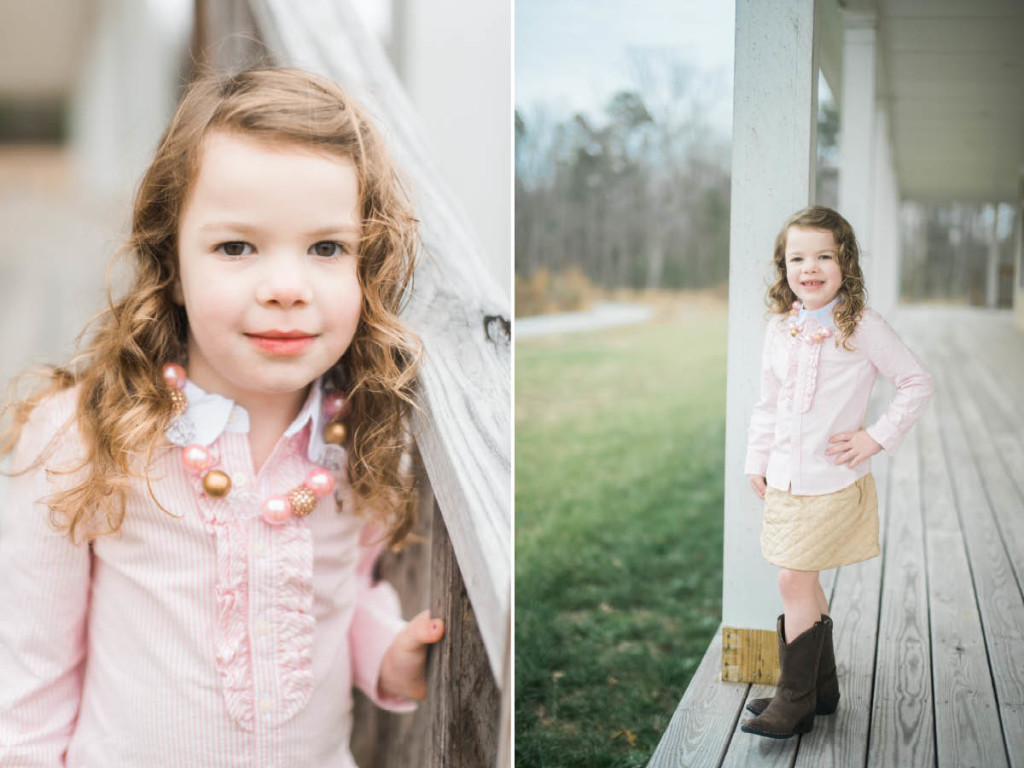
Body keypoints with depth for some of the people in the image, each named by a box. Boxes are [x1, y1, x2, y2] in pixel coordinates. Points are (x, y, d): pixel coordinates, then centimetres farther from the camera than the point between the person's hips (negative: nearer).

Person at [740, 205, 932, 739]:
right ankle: (821, 685, 29)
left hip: (834, 479, -5)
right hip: (785, 478, 6)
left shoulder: (861, 328, -10)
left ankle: (795, 700, 7)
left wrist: (877, 437, -10)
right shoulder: (780, 328, 5)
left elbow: (917, 383, -5)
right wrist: (756, 461, 12)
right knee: (802, 581, 12)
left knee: (794, 579, -7)